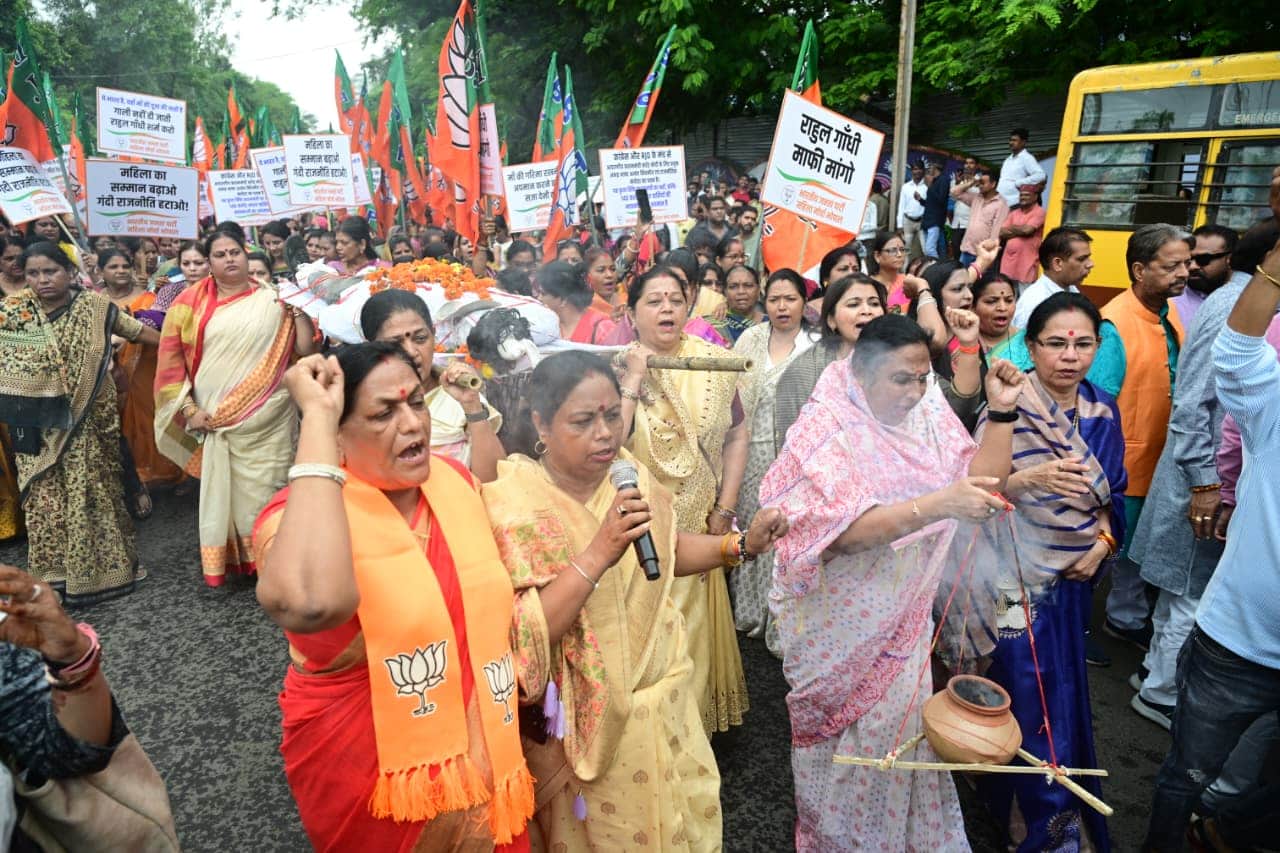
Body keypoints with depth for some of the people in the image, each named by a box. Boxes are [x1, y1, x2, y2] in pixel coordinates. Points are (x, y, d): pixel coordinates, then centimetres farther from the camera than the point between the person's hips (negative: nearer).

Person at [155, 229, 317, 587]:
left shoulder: (272, 300, 3)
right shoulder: (190, 302, 4)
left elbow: (304, 351, 0)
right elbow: (171, 358, 3)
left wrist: (301, 309, -8)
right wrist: (189, 409, -3)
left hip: (266, 420, -1)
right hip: (213, 419, 1)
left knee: (263, 491, 4)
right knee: (220, 490, 8)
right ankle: (223, 563, 22)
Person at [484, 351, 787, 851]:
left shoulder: (630, 475, -6)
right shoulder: (511, 504, -21)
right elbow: (522, 639, -26)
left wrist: (742, 543, -3)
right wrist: (598, 554, -34)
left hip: (663, 698, 5)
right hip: (587, 721, -5)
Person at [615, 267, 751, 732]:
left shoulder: (712, 361, -1)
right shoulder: (616, 367, -9)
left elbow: (736, 434, 5)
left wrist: (725, 509, 1)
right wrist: (634, 380, -23)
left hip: (697, 526, 3)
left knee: (694, 624, 16)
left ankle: (696, 718, 38)